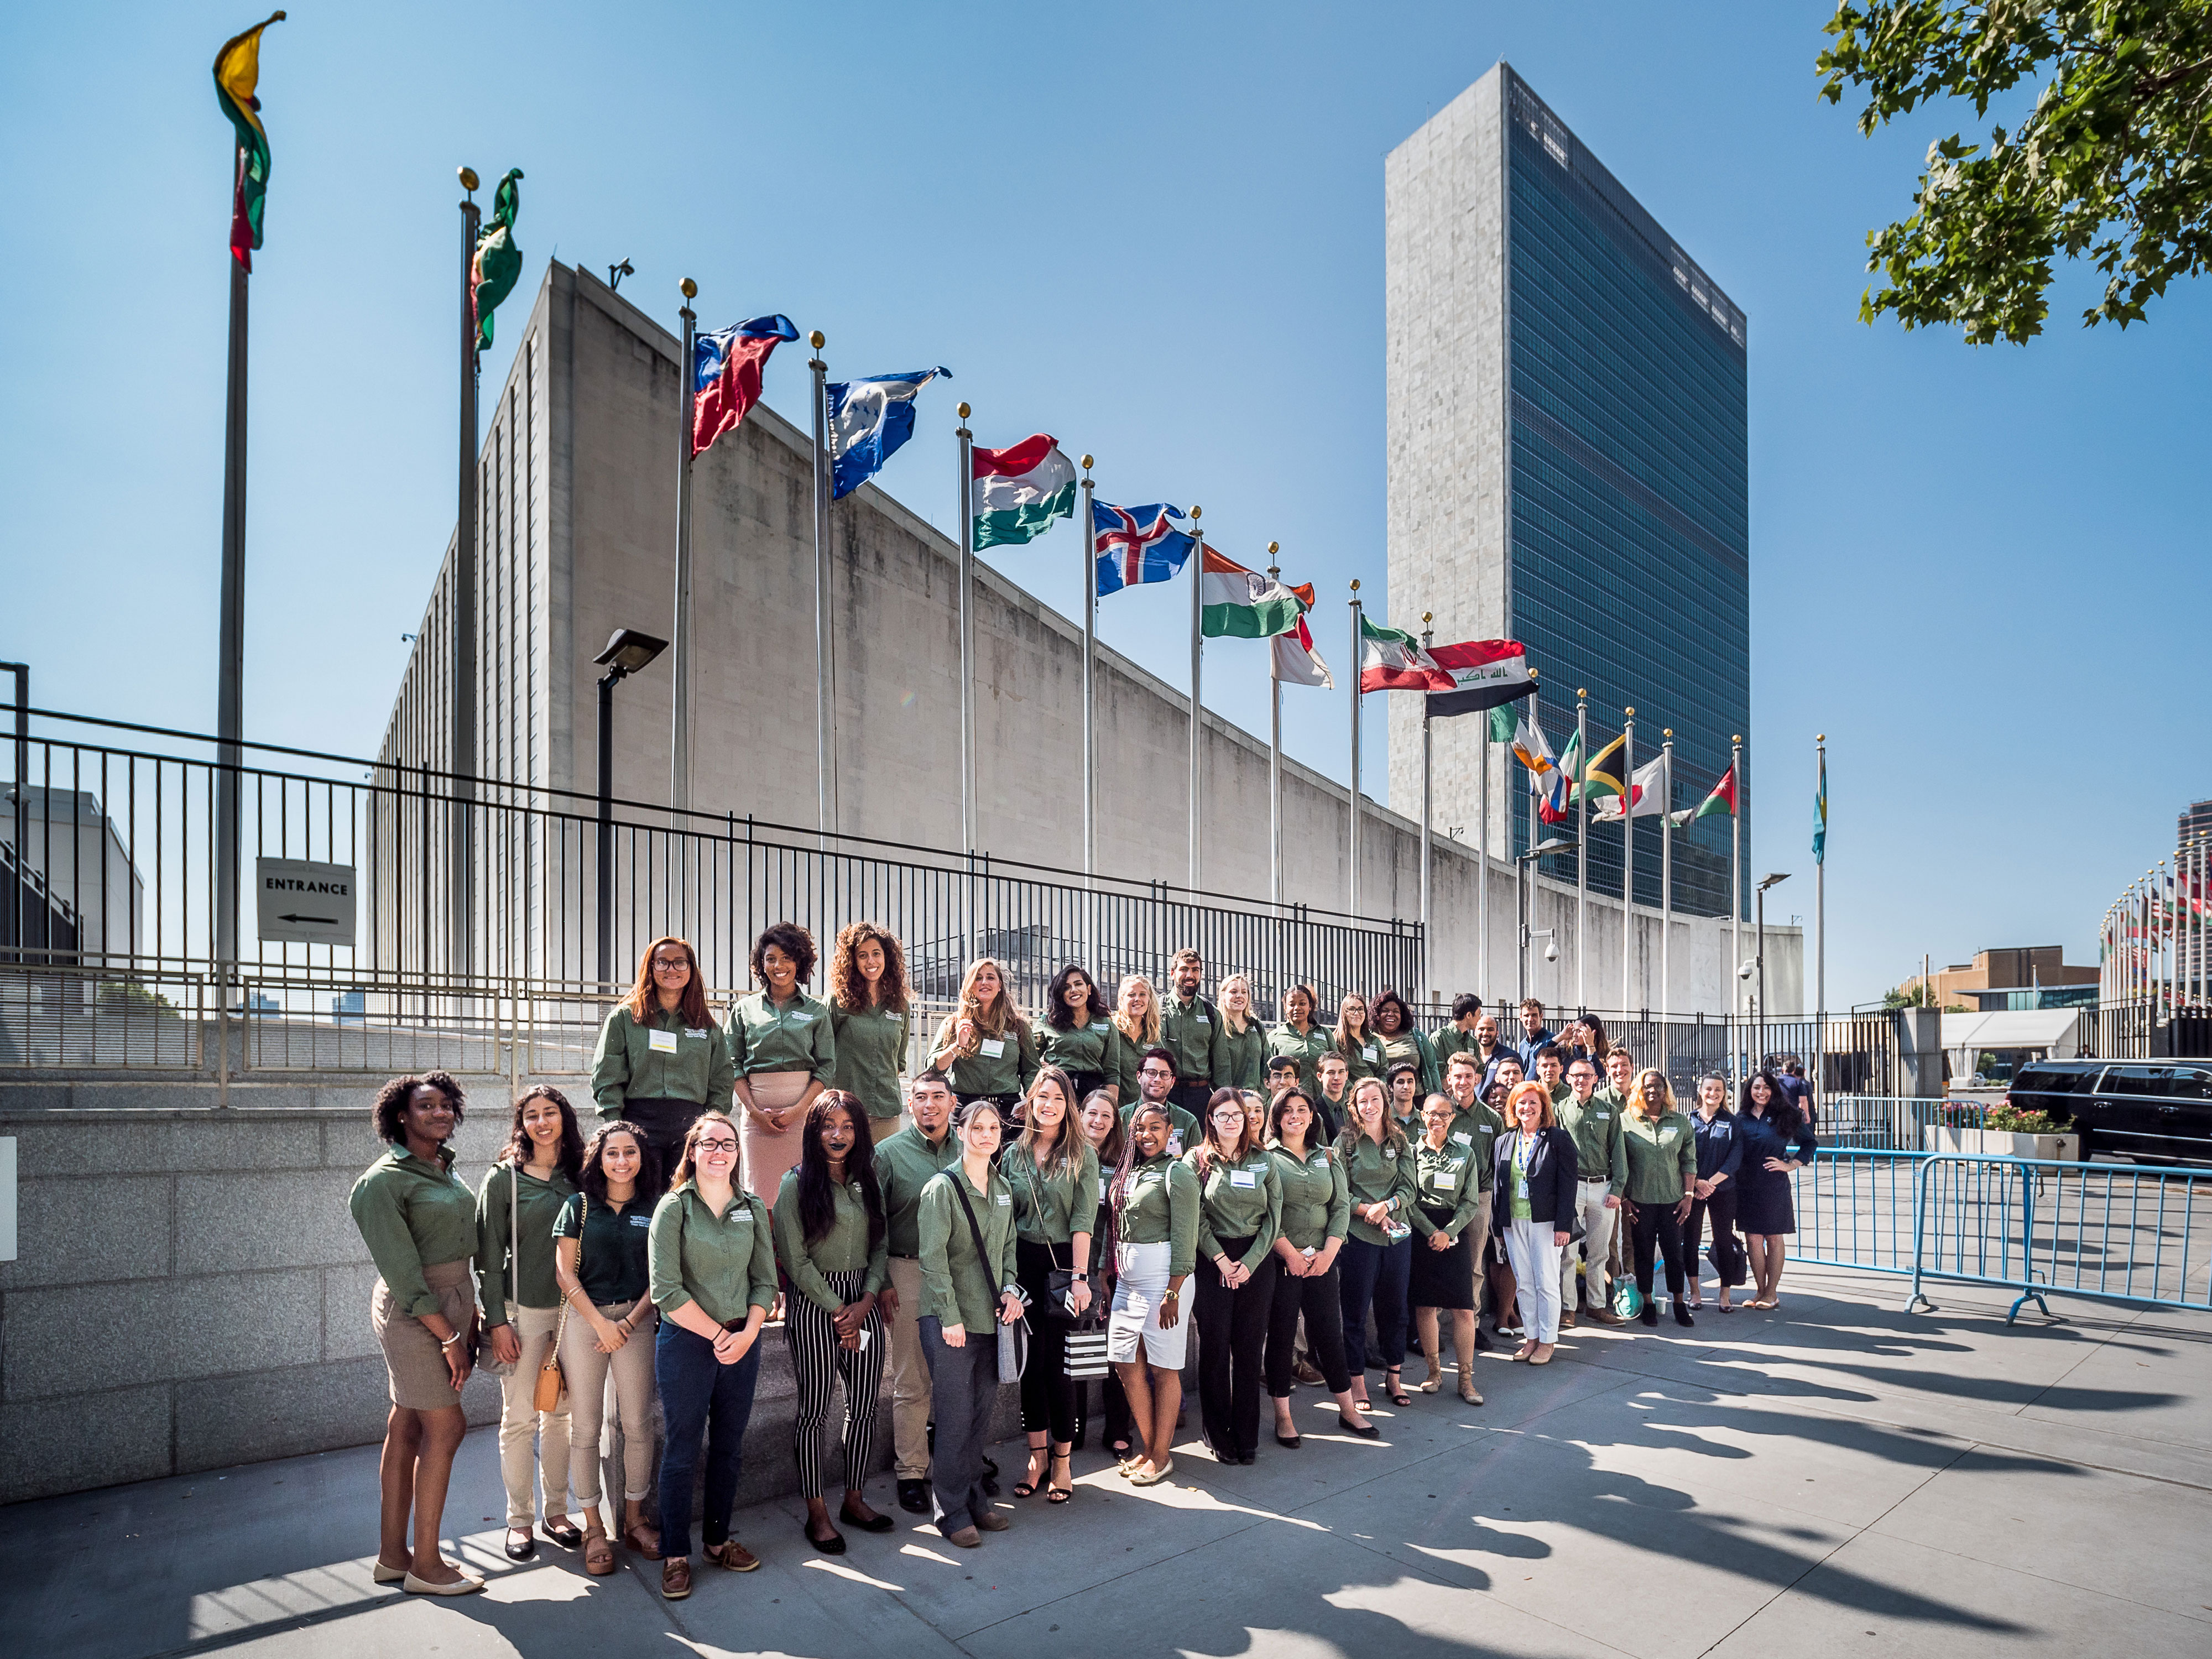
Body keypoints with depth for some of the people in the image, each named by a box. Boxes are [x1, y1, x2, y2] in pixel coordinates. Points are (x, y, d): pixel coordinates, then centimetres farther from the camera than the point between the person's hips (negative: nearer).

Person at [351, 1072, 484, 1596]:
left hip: (450, 1306, 8)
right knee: (445, 1428, -3)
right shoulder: (384, 1180, -15)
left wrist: (470, 1316, 10)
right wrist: (449, 1337, -17)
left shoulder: (445, 1170, 11)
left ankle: (393, 1555, 24)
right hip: (413, 1313, -8)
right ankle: (425, 1566, 9)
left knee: (407, 1429, 14)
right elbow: (402, 1272, -18)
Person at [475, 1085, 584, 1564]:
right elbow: (490, 1255, -4)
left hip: (572, 1309, 3)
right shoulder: (503, 1178, -5)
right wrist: (496, 1320, -8)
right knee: (520, 1417, 3)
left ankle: (556, 1510, 24)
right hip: (523, 1310, -3)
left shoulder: (580, 1174, 4)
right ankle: (519, 1519, 18)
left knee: (561, 1413, 10)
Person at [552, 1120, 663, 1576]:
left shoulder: (654, 1209, 5)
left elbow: (660, 1276, 3)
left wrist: (630, 1323, -8)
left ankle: (634, 1519, 19)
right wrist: (600, 1323, -8)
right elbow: (565, 1272, -1)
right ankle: (594, 1527, 15)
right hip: (584, 1319, 0)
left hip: (636, 1321, 1)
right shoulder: (579, 1206, 3)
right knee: (585, 1427, 2)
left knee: (637, 1424, 3)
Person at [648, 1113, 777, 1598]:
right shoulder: (673, 1208, -7)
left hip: (742, 1343, 4)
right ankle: (675, 1554, 19)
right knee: (682, 1449, 5)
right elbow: (666, 1290, -13)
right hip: (686, 1341, -4)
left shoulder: (753, 1208, 5)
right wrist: (718, 1334, -14)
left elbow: (765, 1280, 6)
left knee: (729, 1447, 13)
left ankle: (718, 1539, 29)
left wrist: (748, 1333, -10)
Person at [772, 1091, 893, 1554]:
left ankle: (855, 1499, 24)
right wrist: (837, 1311, -10)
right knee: (814, 1410, 2)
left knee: (864, 1406, 8)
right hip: (813, 1304, -4)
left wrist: (866, 1302, -6)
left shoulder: (868, 1184, 9)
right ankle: (817, 1512, 15)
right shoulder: (797, 1184, -6)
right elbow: (796, 1259, -9)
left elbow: (880, 1247, 8)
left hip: (862, 1303, 5)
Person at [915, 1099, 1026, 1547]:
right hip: (950, 1320, -6)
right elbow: (934, 1258, -14)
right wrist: (951, 1317, -16)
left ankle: (975, 1498, 27)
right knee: (956, 1416, -2)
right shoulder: (943, 1187, -11)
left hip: (991, 1317, 6)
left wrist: (1011, 1289, 2)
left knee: (983, 1411, 12)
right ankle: (951, 1512, 12)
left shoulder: (1002, 1189, 10)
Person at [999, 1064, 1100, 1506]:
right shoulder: (1013, 1154, 7)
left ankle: (1062, 1461, 15)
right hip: (1022, 1263, 3)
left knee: (1059, 1361, 1)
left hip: (1065, 1261, -3)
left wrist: (1079, 1276, -13)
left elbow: (1083, 1220, -7)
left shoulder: (1082, 1154, -2)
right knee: (1031, 1360, 7)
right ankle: (1038, 1456, 21)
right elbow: (1003, 1217, 9)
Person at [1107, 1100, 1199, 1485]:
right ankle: (1149, 1447, 23)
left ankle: (1162, 1455, 15)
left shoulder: (1177, 1173, -9)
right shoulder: (1128, 1172, 13)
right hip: (1127, 1279, 8)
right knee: (1126, 1363, 9)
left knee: (1163, 1369, 2)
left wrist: (1172, 1294, -17)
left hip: (1162, 1277, -7)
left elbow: (1184, 1238, -13)